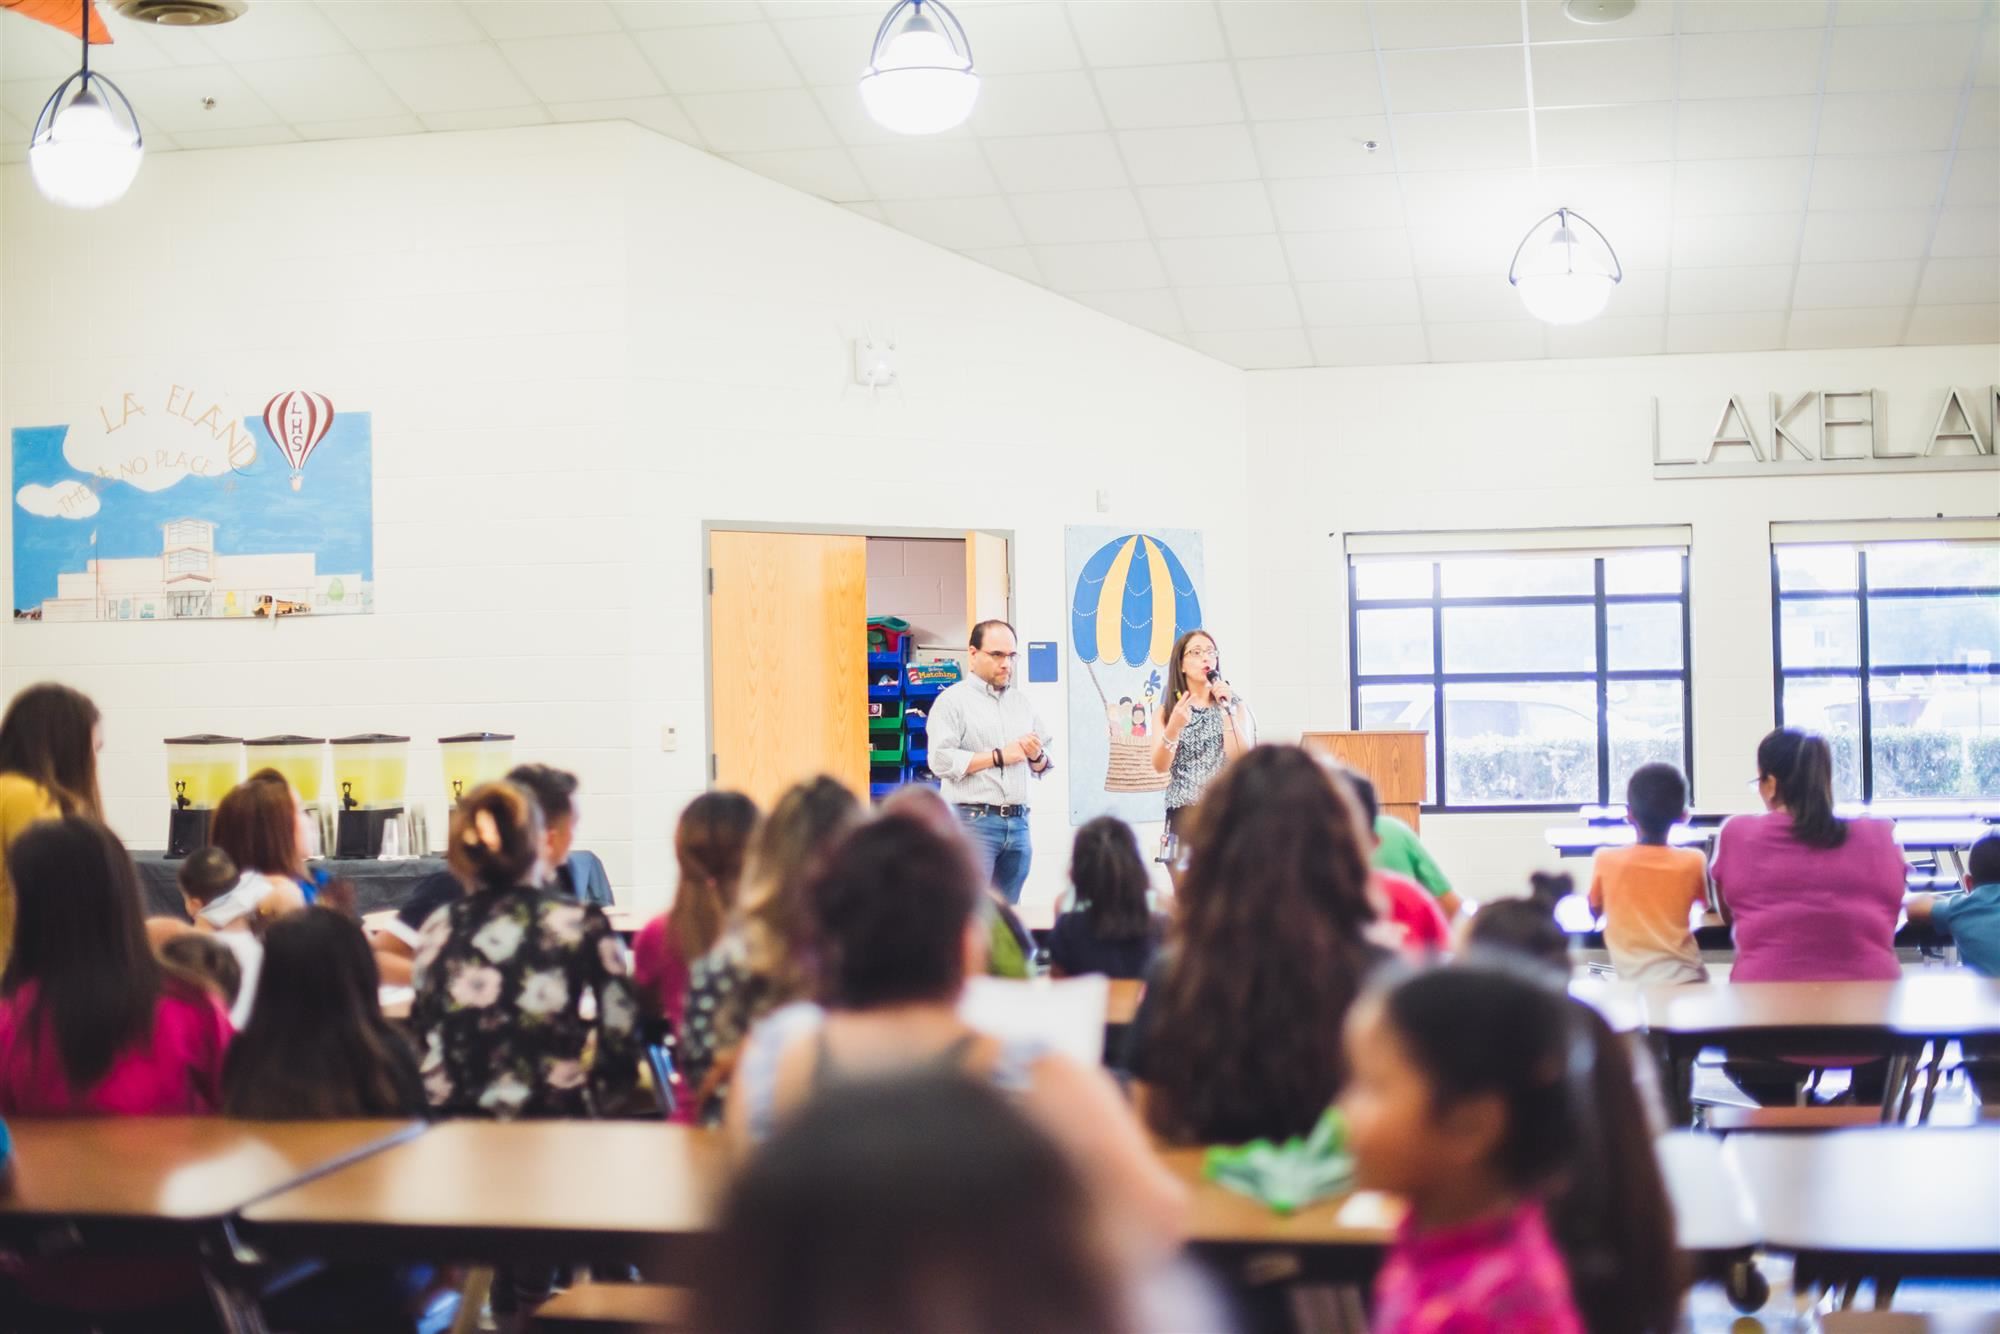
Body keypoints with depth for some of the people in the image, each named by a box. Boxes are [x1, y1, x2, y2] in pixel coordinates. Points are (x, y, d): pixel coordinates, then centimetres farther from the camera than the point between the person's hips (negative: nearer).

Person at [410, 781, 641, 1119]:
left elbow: (421, 1034, 16)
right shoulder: (582, 923, 1)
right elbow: (620, 1032, -1)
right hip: (552, 1122, -3)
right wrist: (593, 1108, 12)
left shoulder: (439, 928, 9)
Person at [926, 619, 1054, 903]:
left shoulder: (1023, 701, 16)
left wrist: (1037, 756, -4)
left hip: (1018, 822, 6)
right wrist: (999, 756, -11)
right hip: (974, 820, -6)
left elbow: (1045, 765, 19)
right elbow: (941, 761, -13)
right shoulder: (953, 700, -2)